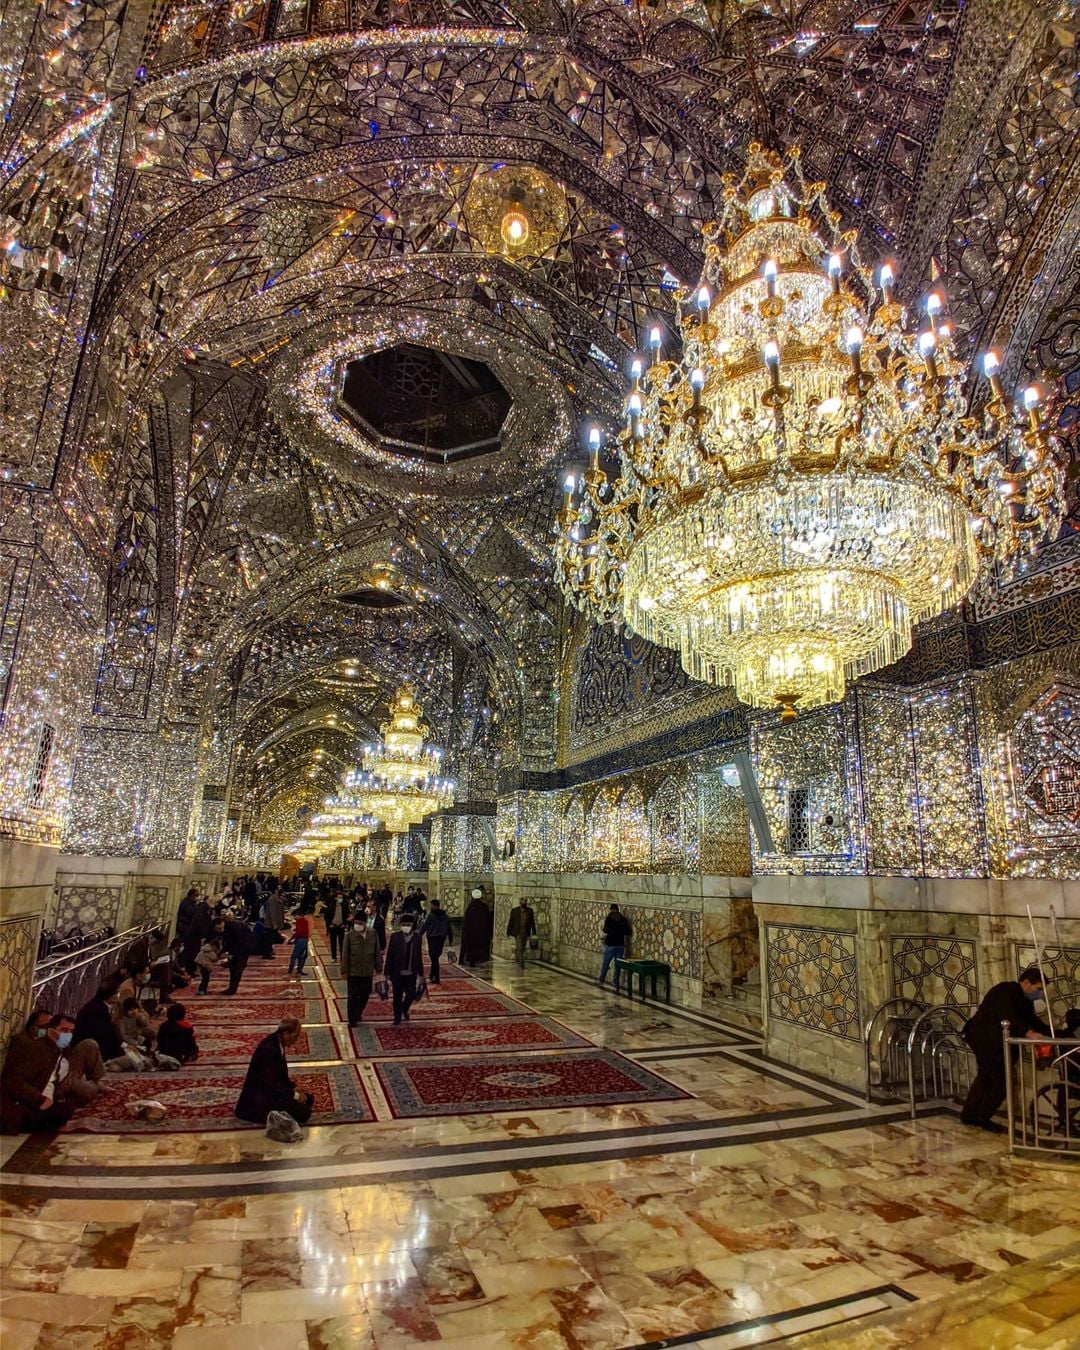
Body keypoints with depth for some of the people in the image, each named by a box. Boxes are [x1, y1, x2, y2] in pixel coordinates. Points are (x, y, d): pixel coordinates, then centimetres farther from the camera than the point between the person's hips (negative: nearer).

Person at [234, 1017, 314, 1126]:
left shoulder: (278, 1043, 1)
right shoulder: (268, 1048, -27)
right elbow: (269, 1084, -26)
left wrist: (294, 1088, 1)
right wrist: (294, 1095, -19)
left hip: (271, 1090, 10)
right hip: (258, 1099, -10)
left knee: (308, 1099, 8)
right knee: (303, 1112, -18)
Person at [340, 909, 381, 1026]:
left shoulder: (373, 935, -4)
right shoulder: (349, 936, -11)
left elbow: (377, 953, 3)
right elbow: (345, 955, -7)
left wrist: (378, 969, 4)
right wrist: (344, 971, -6)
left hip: (368, 972, 3)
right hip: (353, 972, -3)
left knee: (365, 995, 14)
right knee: (353, 996, 5)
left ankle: (358, 1013, 38)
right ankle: (352, 1019, 20)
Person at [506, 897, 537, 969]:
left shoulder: (530, 910, -4)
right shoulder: (514, 911, -10)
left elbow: (532, 922, 0)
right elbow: (510, 922, -5)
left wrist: (534, 933, -2)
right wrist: (508, 933, -4)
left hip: (526, 933, 3)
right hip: (517, 932, -3)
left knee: (523, 948, 14)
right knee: (519, 948, -11)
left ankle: (516, 955, 43)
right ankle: (521, 963, -3)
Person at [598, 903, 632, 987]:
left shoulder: (609, 918, -8)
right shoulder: (624, 919, 1)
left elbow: (605, 933, -13)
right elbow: (627, 934, 1)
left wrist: (604, 941, 5)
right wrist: (625, 944, 14)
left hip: (610, 945, -3)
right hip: (620, 945, 3)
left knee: (605, 964, 11)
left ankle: (601, 981, 20)